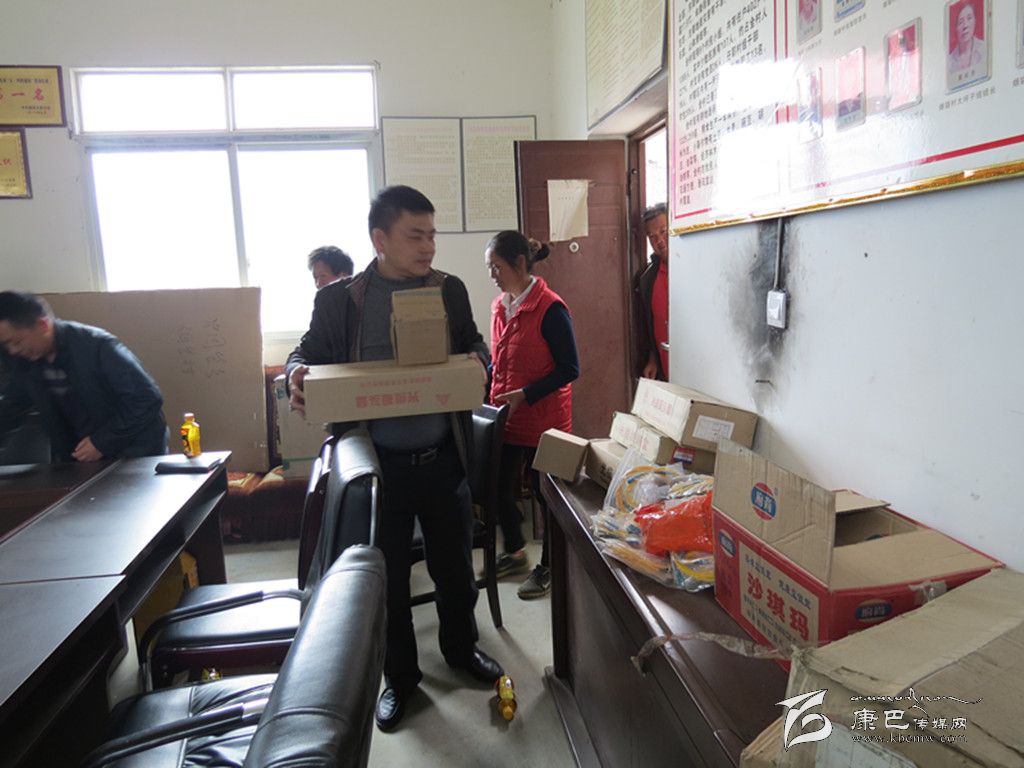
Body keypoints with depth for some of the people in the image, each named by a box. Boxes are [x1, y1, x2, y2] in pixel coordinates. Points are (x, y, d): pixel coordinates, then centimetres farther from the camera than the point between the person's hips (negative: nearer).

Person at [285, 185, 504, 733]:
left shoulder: (449, 290, 3)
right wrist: (296, 375, -19)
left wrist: (478, 361, -11)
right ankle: (399, 675, 35)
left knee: (454, 564, 18)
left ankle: (460, 648, 45)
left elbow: (475, 346, 13)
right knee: (388, 574, 13)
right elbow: (307, 354, 4)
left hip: (441, 458, 2)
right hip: (378, 463, -2)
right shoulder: (339, 300, -5)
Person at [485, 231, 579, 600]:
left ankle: (548, 567, 28)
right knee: (500, 489, 15)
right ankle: (515, 553, 39)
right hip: (505, 418, 7)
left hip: (543, 421, -7)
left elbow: (569, 369, -17)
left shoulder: (550, 308, -18)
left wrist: (524, 395, -22)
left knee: (545, 493, 9)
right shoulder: (500, 305, 5)